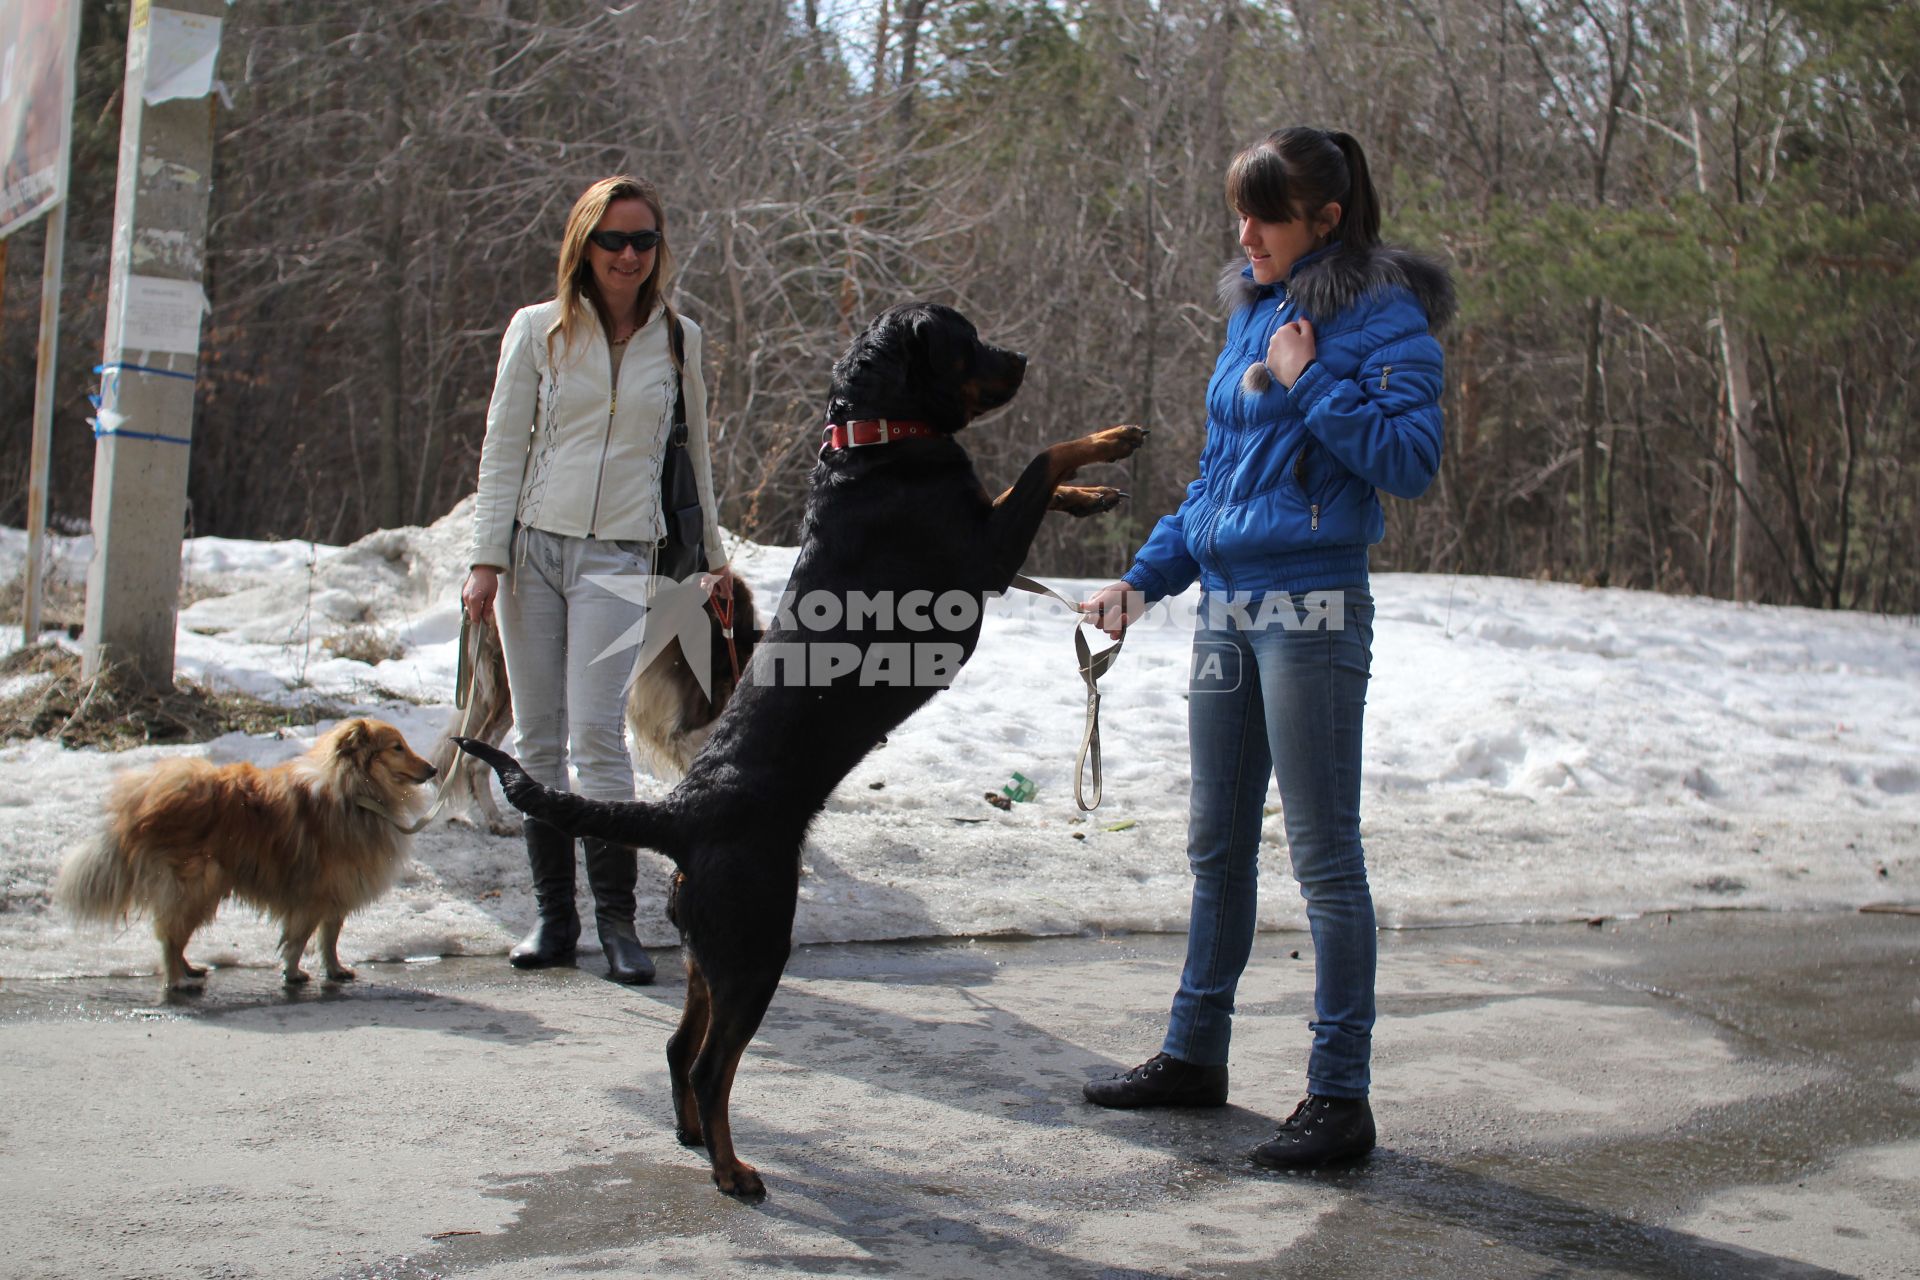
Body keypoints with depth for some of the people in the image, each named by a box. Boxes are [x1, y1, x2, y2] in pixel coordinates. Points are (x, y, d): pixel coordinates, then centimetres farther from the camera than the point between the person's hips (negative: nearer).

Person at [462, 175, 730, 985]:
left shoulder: (679, 339, 9)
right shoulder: (538, 330, 6)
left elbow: (695, 454, 17)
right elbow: (503, 449, 6)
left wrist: (714, 559, 19)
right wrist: (486, 559, -2)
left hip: (618, 558, -1)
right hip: (532, 546, 1)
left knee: (597, 735, -13)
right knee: (538, 741, 3)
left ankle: (616, 918, -6)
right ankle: (553, 913, 10)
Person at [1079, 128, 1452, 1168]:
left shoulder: (1382, 316, -6)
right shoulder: (1251, 312, 15)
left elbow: (1413, 459, -15)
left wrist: (1310, 383, -15)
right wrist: (1143, 577, 14)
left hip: (1311, 611, -8)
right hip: (1223, 608, 8)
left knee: (1324, 855, -3)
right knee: (1218, 846, 15)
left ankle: (1340, 1098, 5)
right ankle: (1195, 1054, 28)